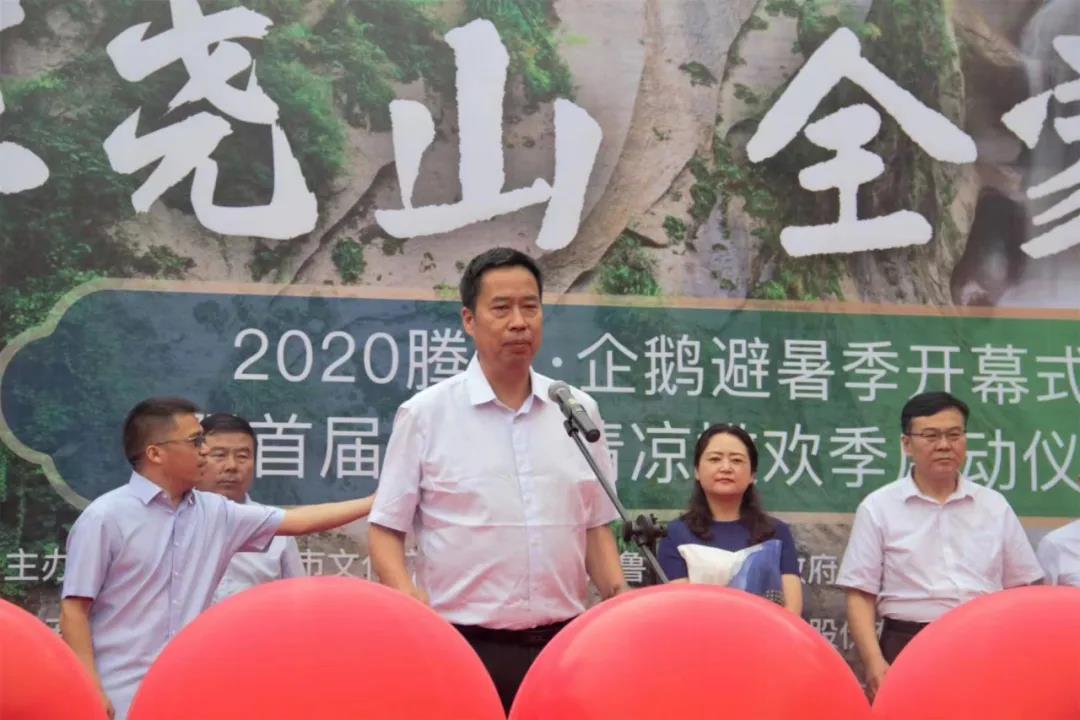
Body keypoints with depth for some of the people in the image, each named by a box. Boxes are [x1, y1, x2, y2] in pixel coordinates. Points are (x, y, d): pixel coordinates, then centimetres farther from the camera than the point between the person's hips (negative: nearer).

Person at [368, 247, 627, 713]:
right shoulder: (425, 414, -2)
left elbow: (595, 526, 14)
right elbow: (386, 529, -1)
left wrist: (619, 596, -1)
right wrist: (408, 595, -18)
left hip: (561, 640, 3)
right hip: (464, 644, -3)